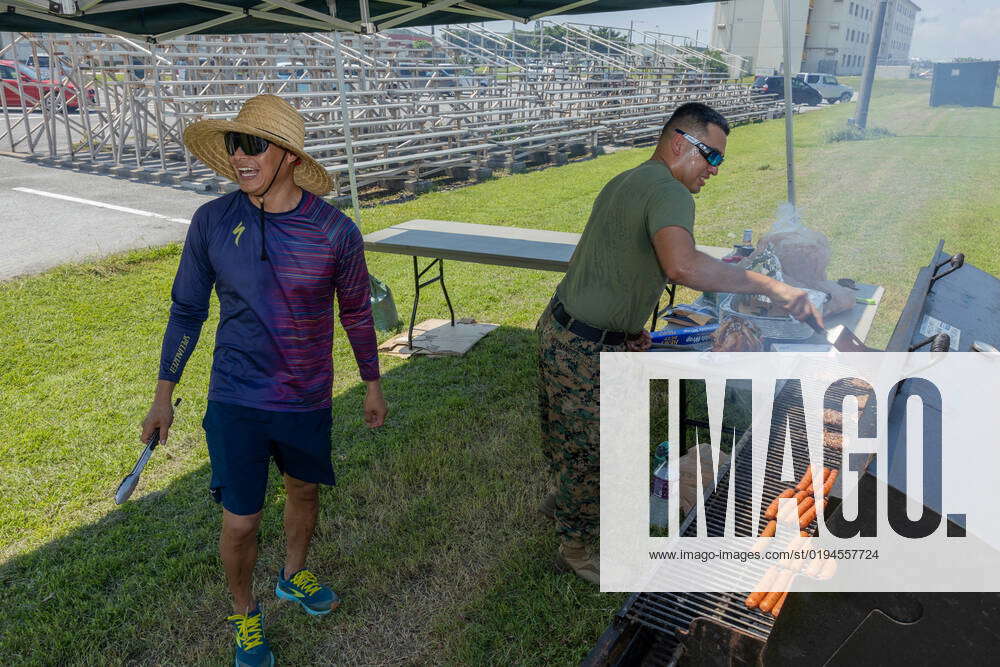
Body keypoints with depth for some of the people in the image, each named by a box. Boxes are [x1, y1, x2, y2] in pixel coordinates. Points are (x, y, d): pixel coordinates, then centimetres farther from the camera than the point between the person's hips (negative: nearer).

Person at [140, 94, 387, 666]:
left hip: (309, 401, 1)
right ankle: (245, 613, 34)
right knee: (240, 521, 3)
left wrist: (373, 385, 10)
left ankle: (294, 575, 51)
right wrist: (164, 394, 6)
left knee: (304, 491, 21)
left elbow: (357, 312, 2)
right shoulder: (213, 221, -10)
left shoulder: (335, 231, -12)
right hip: (236, 402, -1)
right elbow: (187, 311, 2)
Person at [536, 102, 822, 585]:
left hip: (560, 327, 10)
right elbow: (682, 265, -41)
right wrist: (771, 286, -34)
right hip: (586, 351, -10)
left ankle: (561, 498, 52)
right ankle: (576, 549, 28)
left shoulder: (625, 182, 13)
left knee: (570, 437, 29)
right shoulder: (669, 193, -20)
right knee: (589, 450, 8)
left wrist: (626, 327, 15)